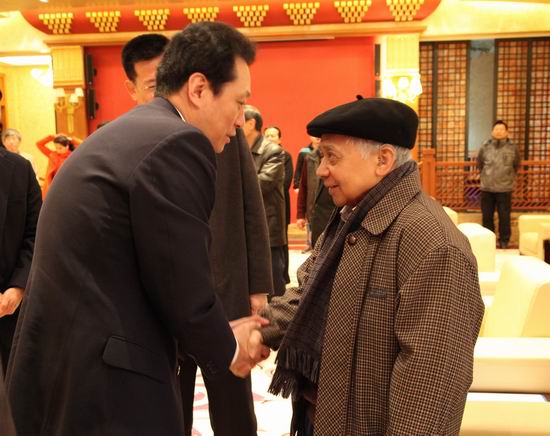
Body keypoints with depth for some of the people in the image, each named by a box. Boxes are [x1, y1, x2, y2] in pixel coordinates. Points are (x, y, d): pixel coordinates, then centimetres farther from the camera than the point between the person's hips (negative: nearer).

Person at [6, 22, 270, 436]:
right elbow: (183, 292, -18)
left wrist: (222, 334, 14)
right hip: (99, 382, -9)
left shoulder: (124, 133, 11)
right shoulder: (177, 143, -19)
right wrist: (228, 351, 2)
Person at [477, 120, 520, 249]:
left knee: (504, 216, 4)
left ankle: (504, 241, 17)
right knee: (487, 216, 8)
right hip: (487, 188, 1)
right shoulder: (485, 146, 0)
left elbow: (516, 166, 12)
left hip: (505, 188, -1)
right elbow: (479, 164, 14)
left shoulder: (513, 148, -2)